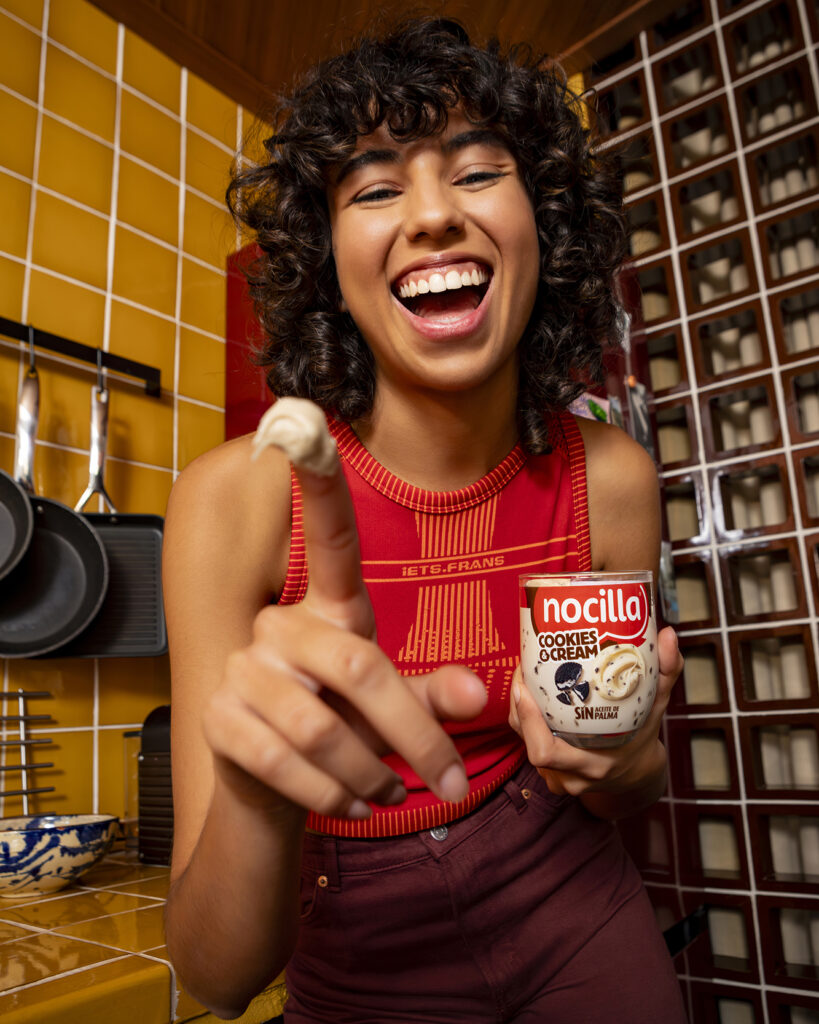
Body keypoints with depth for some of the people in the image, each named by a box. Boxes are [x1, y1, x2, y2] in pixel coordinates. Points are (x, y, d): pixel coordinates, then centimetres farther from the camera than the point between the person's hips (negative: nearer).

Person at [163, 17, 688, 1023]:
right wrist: (259, 792, -42)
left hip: (571, 916, 2)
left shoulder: (611, 478, -16)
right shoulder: (236, 497, -24)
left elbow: (631, 783, 0)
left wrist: (620, 759, -23)